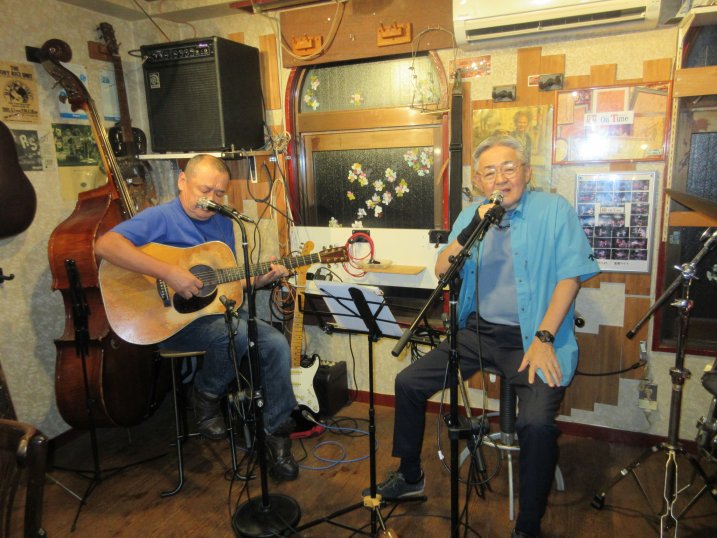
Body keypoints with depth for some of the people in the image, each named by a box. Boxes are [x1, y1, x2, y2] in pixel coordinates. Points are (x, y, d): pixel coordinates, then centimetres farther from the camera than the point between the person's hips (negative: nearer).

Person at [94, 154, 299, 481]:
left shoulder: (223, 223, 13)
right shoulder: (161, 218, -9)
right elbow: (105, 245, -25)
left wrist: (263, 278, -1)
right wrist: (169, 273, -31)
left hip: (219, 310, 7)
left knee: (277, 345, -13)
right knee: (241, 333, -32)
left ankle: (276, 433, 3)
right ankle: (206, 394, -1)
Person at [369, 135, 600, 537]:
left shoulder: (555, 210, -3)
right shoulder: (471, 214, 10)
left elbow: (570, 275, -9)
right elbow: (442, 273, 3)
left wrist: (544, 338, -17)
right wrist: (470, 232, -14)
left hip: (532, 337, -4)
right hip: (478, 330, 5)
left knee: (537, 422, -28)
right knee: (408, 383, -1)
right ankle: (410, 476, 22)